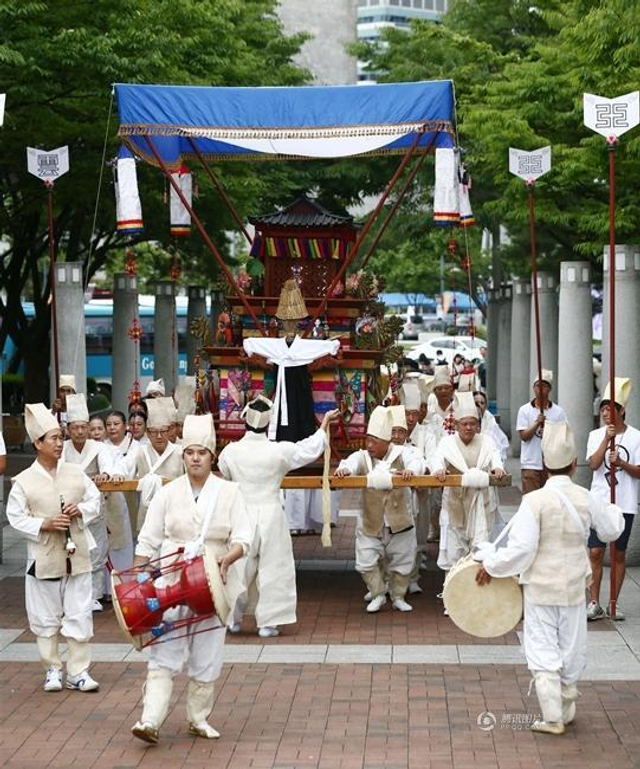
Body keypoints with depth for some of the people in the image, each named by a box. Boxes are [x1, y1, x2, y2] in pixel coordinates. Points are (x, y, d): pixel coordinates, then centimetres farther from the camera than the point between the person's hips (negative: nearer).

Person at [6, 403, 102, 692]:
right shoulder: (24, 481, -5)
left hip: (76, 556, 2)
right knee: (46, 619, 8)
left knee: (79, 616, 3)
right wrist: (44, 525, -17)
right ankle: (52, 669, 21)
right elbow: (16, 516, -4)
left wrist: (80, 510, -10)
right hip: (44, 558, -2)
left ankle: (78, 671, 11)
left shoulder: (75, 473, 3)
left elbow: (95, 499, 10)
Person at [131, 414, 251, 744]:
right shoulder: (168, 493, 3)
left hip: (212, 586, 1)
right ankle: (150, 720, -12)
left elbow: (243, 538, -4)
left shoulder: (229, 492, 3)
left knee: (207, 657, 7)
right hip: (171, 585, -1)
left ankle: (198, 719, 20)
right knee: (164, 654, -7)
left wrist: (227, 558, -24)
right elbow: (147, 542, 5)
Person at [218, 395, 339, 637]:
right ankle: (268, 622, 8)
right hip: (271, 514, -2)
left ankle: (233, 619, 22)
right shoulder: (279, 451, -11)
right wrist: (325, 423, 16)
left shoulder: (230, 452, -9)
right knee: (273, 568, 7)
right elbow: (310, 449, 3)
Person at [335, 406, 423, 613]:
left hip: (399, 522, -1)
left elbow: (416, 462, -21)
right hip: (371, 523, 1)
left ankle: (398, 597, 28)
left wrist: (411, 470, -44)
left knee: (401, 561, 10)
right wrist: (343, 469, -46)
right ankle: (378, 595, 18)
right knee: (367, 561, -1)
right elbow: (351, 462, -23)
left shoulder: (401, 454, -5)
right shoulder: (362, 457, -3)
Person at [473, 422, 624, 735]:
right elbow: (611, 530, 11)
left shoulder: (535, 501, -17)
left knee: (543, 652, 5)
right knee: (572, 651, 17)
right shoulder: (586, 499, -7)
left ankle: (552, 717, 1)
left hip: (540, 589, -3)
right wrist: (613, 510, 32)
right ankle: (566, 710, 29)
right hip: (573, 588, 3)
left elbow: (520, 550, -19)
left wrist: (491, 565, -5)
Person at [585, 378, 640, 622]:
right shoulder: (596, 435, 4)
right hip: (599, 501, 1)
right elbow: (594, 464, -10)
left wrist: (620, 462, -17)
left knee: (619, 554, 6)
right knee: (595, 552, -3)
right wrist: (607, 439, -18)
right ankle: (594, 603, 4)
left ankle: (614, 603, 15)